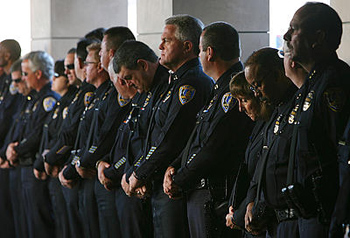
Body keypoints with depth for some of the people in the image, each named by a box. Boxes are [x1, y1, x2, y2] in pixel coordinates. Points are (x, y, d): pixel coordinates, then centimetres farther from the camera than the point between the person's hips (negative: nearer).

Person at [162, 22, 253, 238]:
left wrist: (178, 182, -12)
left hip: (216, 195, -10)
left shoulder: (235, 90, -17)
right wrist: (174, 168, 5)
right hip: (199, 195, 10)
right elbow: (198, 142, 21)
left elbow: (214, 151, -21)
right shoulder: (220, 90, 17)